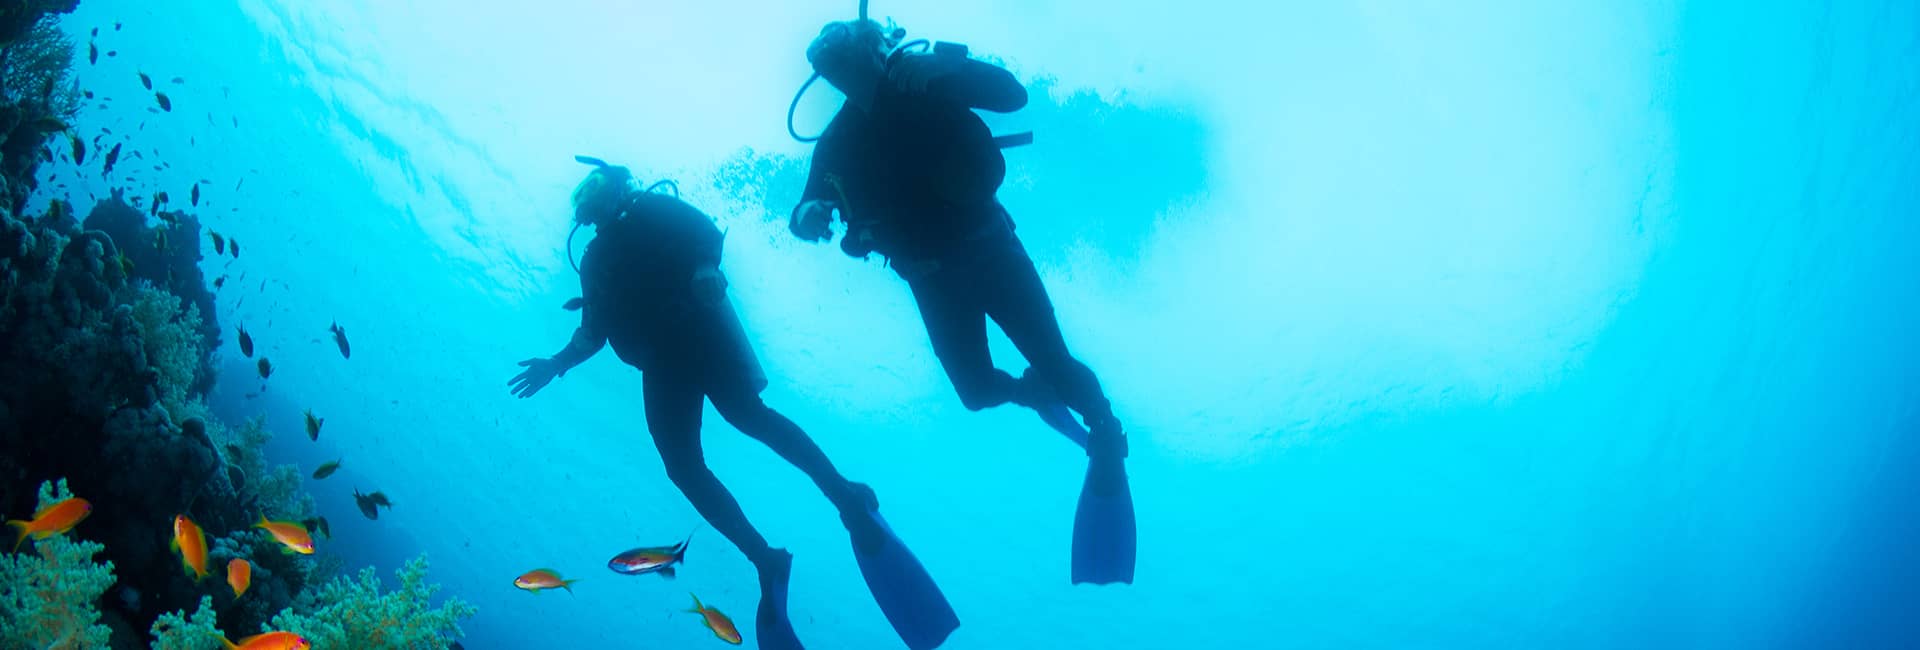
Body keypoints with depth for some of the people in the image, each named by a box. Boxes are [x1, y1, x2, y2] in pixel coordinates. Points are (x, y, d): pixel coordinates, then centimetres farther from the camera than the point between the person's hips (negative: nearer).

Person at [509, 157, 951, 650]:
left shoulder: (651, 211, 17)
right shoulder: (594, 260, 30)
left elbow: (707, 232, 0)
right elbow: (593, 333, 25)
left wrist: (703, 272, -16)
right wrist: (557, 364, 12)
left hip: (698, 325, -5)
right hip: (660, 357, 5)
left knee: (745, 412, -27)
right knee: (680, 462, -12)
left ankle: (847, 499, -27)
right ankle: (766, 562, -17)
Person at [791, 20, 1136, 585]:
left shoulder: (927, 86, -7)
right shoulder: (836, 144, 0)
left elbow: (1013, 95, -16)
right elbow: (808, 212, -1)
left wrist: (942, 67, -30)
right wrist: (808, 215, -26)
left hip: (988, 249, -3)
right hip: (934, 279, 3)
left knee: (1051, 359, -11)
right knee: (978, 391, -2)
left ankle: (1106, 440, 14)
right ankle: (1033, 392, 33)